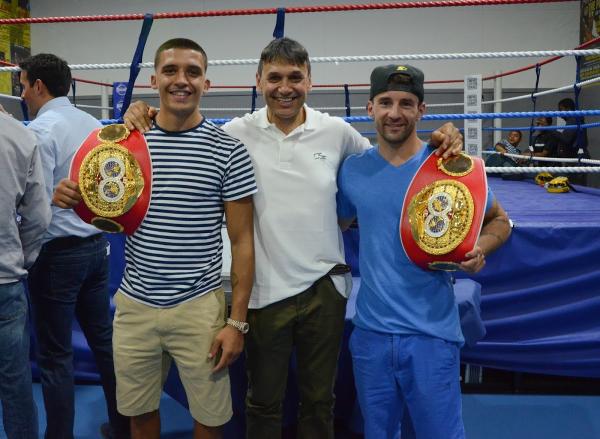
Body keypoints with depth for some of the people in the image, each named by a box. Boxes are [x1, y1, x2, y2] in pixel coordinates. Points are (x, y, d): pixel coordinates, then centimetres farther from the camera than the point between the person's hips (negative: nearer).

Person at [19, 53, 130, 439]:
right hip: (98, 246, 7)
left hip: (58, 252, -7)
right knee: (104, 339, 16)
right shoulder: (94, 124, 7)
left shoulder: (40, 130, -14)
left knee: (56, 356, 5)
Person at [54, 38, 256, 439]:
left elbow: (242, 241, -6)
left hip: (199, 308, -3)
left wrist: (237, 320, -8)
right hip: (134, 304, 3)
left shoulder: (229, 151, -8)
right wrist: (76, 200, -10)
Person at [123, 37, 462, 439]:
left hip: (325, 286, 1)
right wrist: (145, 119, -11)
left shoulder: (337, 132, -2)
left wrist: (441, 143, -3)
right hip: (265, 288, -1)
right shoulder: (238, 133, -4)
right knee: (263, 402, 17)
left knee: (320, 399, 19)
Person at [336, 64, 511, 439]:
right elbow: (338, 224, 17)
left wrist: (478, 249, -16)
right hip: (370, 330, 3)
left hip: (431, 332, -3)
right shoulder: (352, 170, 1)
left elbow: (499, 220, 4)